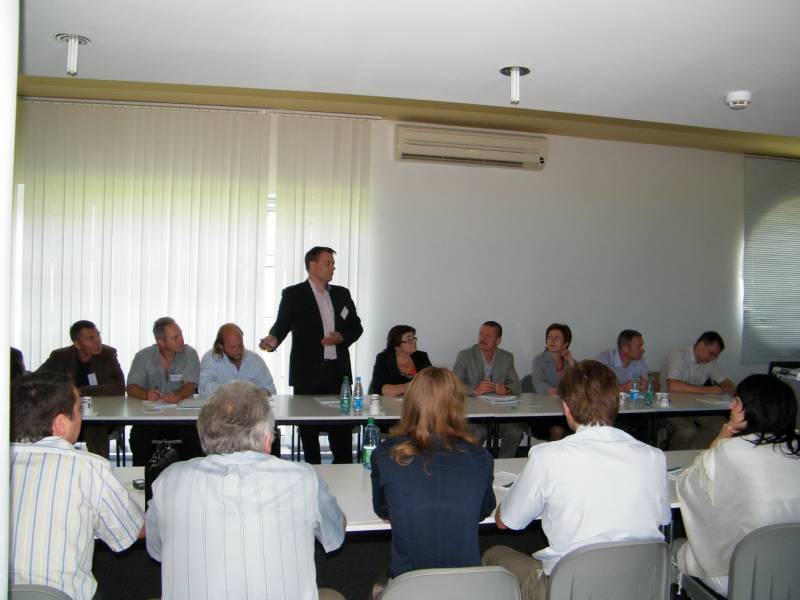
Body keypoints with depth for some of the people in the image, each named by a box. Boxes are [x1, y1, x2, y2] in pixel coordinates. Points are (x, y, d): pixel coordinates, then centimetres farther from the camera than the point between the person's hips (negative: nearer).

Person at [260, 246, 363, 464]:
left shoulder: (341, 294, 15)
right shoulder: (294, 294, 2)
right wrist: (273, 339, -23)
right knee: (309, 429, 3)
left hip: (338, 371, 4)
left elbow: (356, 327, 16)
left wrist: (341, 337, -3)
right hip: (308, 373, -3)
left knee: (342, 427, 3)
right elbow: (282, 325, -2)